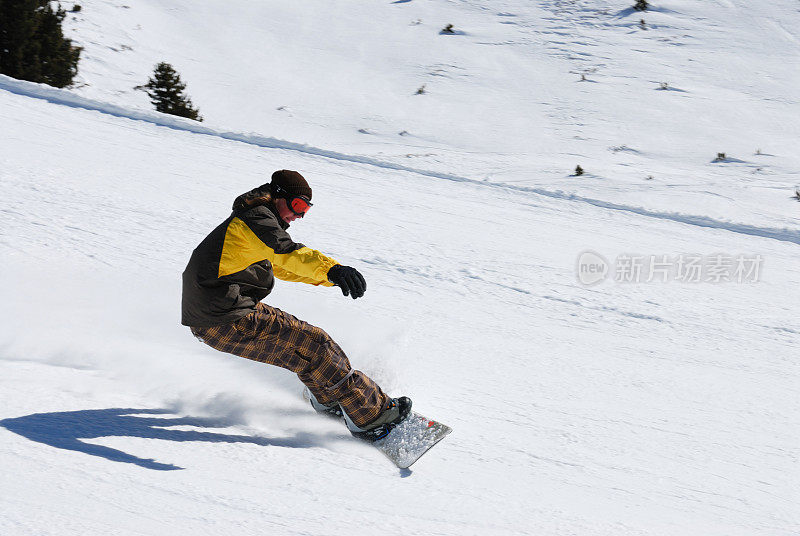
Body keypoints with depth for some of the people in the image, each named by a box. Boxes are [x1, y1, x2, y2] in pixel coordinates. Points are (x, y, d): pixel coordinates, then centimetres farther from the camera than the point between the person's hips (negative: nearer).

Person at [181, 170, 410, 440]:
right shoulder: (256, 216, -8)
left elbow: (279, 266, 36)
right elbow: (285, 251, -29)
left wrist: (330, 276, 28)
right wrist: (332, 269, -44)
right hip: (228, 320, -10)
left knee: (302, 340, 26)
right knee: (313, 345, -8)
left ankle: (326, 398, 41)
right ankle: (368, 415, -5)